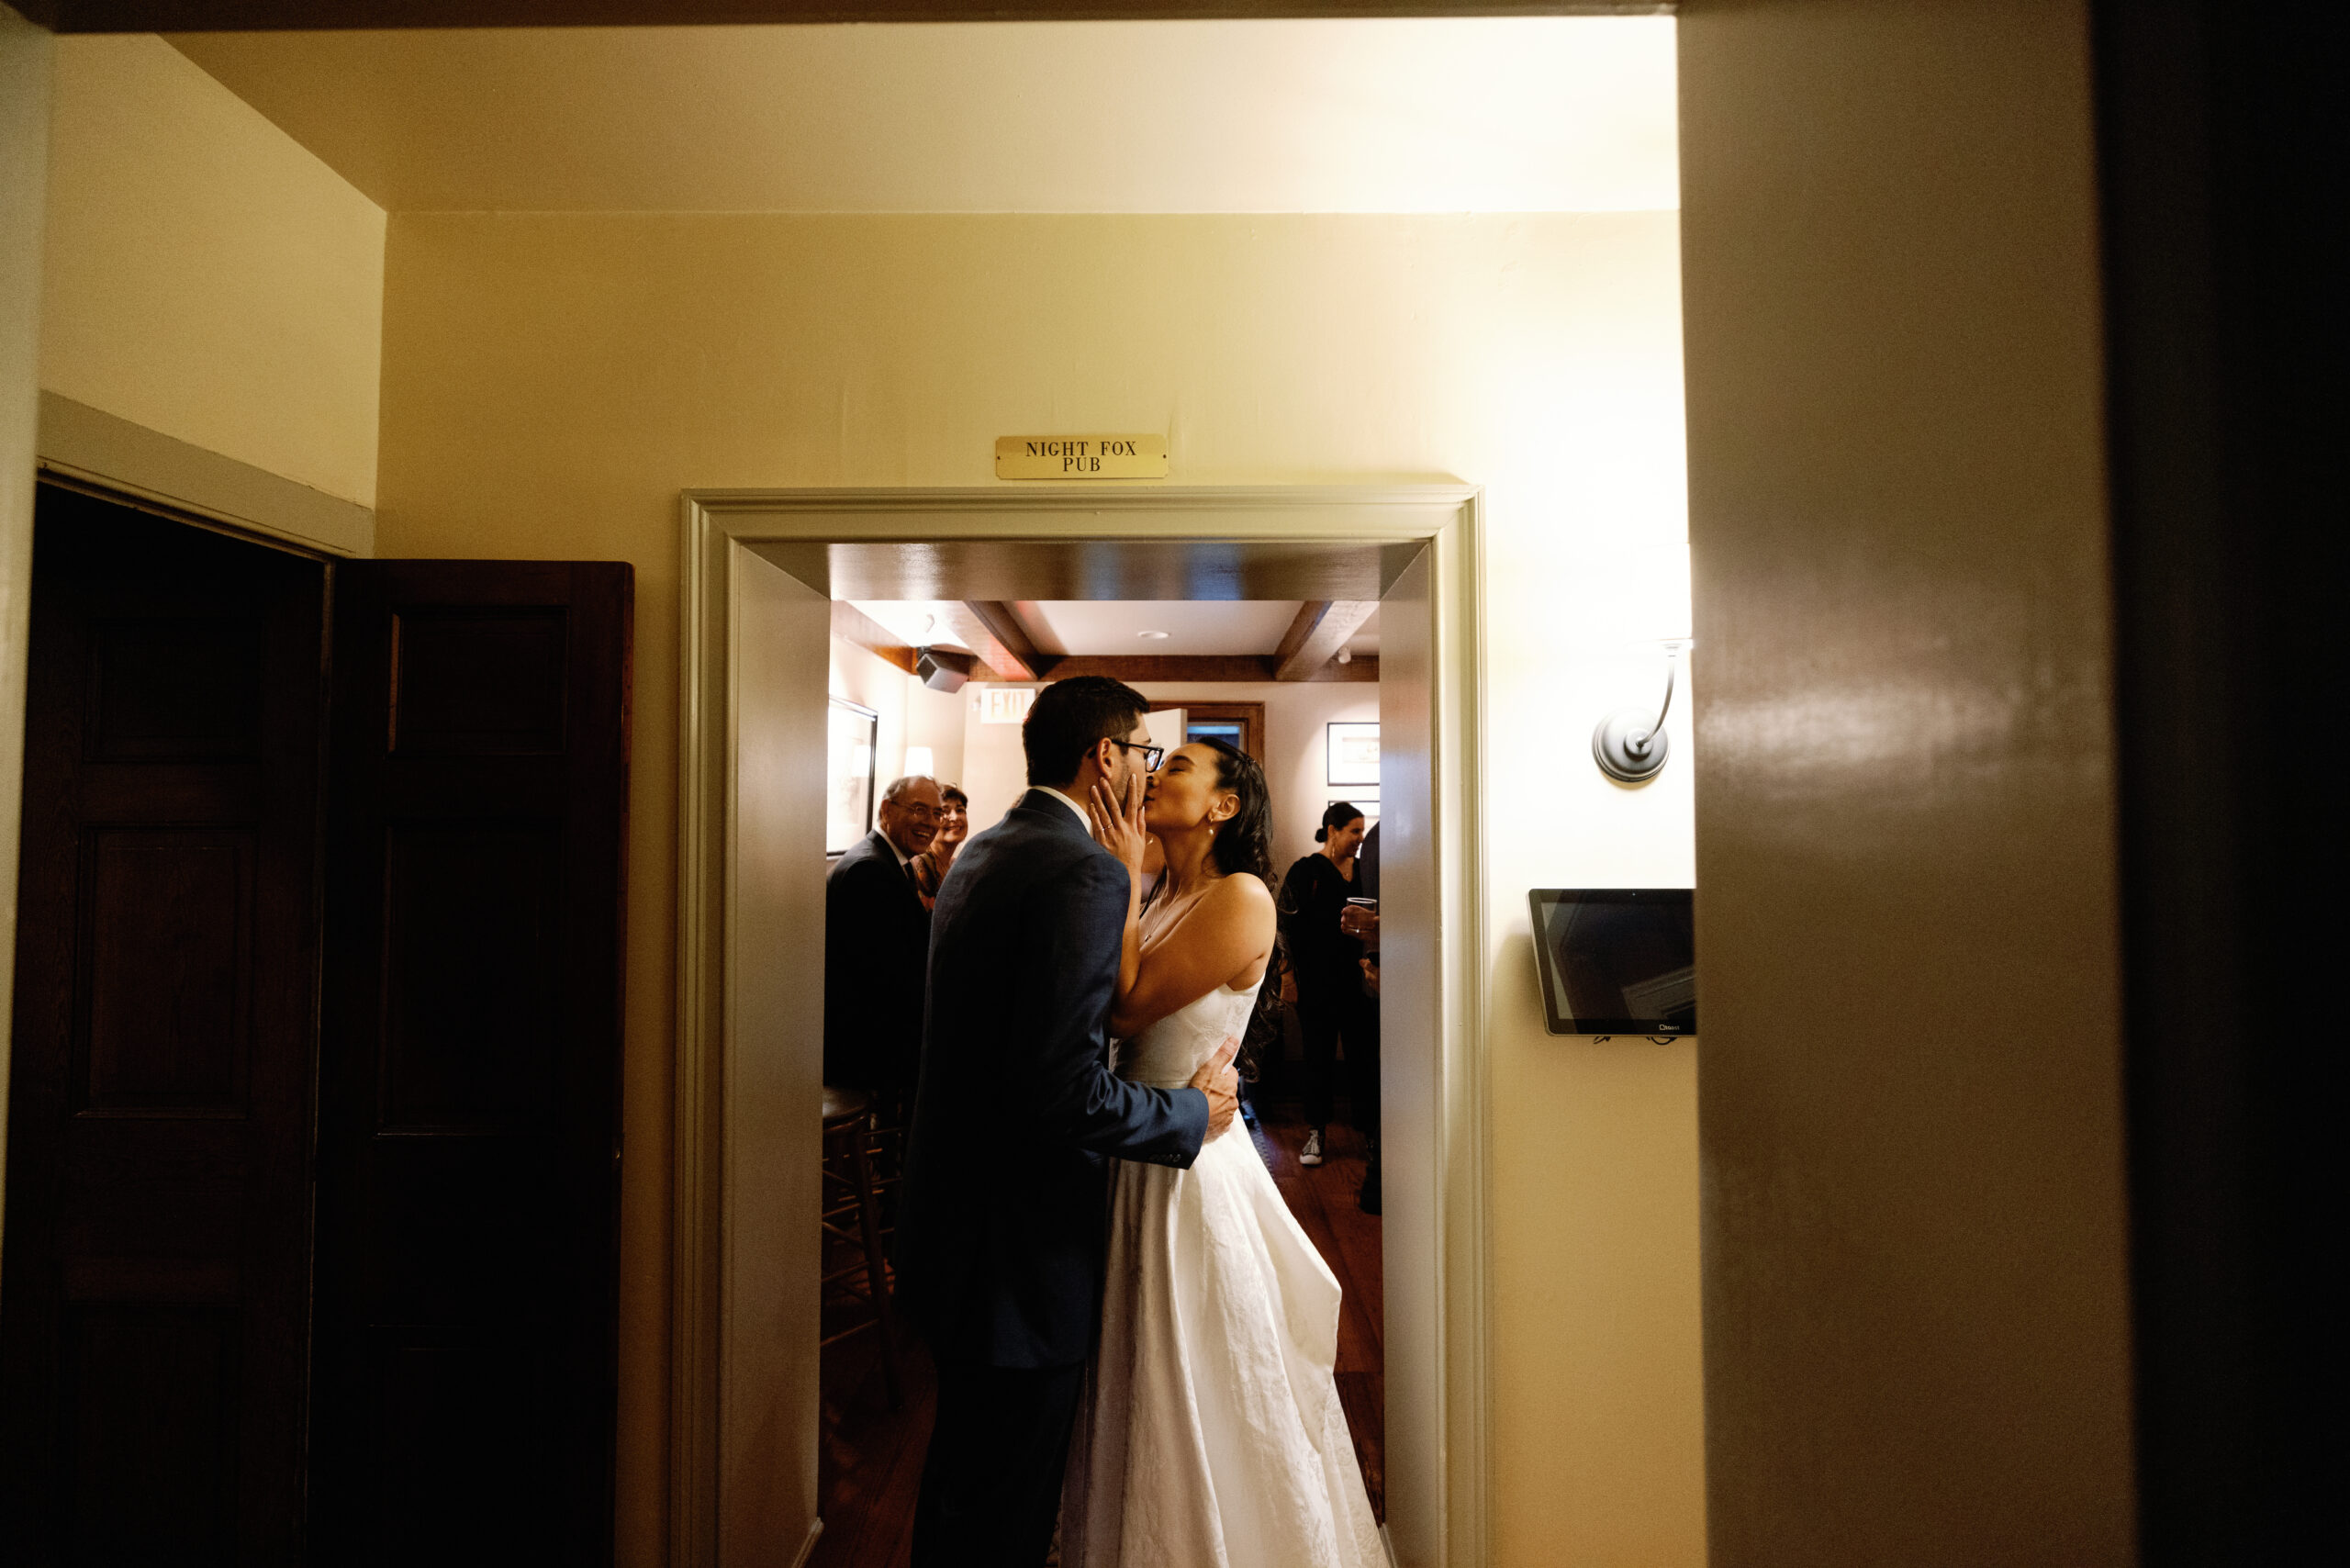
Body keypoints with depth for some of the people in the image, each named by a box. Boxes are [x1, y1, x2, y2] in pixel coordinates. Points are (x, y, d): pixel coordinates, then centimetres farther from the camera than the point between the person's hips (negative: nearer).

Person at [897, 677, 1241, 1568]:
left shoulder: (980, 853, 7)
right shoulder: (1085, 871, -22)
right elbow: (1063, 1088, -29)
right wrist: (1195, 1113, -13)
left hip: (949, 1223, 9)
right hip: (1020, 1253, -9)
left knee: (959, 1477, 29)